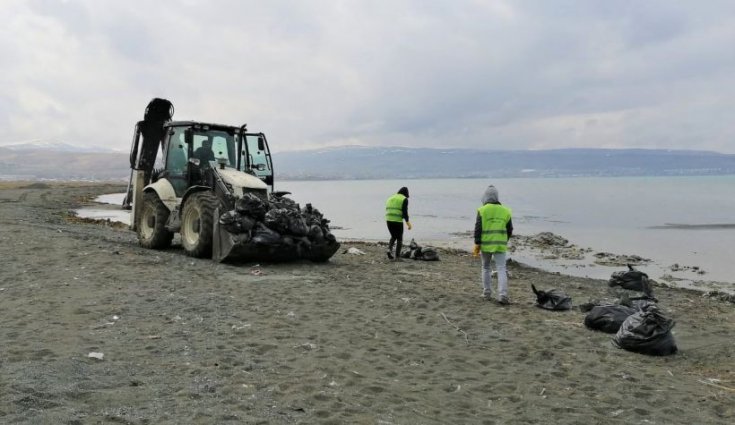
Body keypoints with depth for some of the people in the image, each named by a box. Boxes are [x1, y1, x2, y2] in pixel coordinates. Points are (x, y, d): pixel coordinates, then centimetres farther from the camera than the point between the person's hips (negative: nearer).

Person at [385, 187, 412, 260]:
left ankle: (389, 249, -1)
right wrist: (407, 222, -13)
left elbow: (387, 211, 17)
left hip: (388, 220, 5)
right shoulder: (404, 199, -1)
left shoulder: (390, 198, 18)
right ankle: (397, 256, 7)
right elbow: (404, 211, -13)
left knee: (393, 237, 23)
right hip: (398, 221, -5)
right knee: (399, 239, 10)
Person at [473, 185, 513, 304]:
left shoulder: (482, 210, -5)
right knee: (501, 270, -1)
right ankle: (503, 295, -15)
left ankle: (487, 293, 19)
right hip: (500, 245, 1)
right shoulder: (505, 211, 6)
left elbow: (478, 229, -8)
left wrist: (477, 244, -4)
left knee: (486, 268, 16)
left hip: (485, 245, -1)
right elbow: (509, 230, 11)